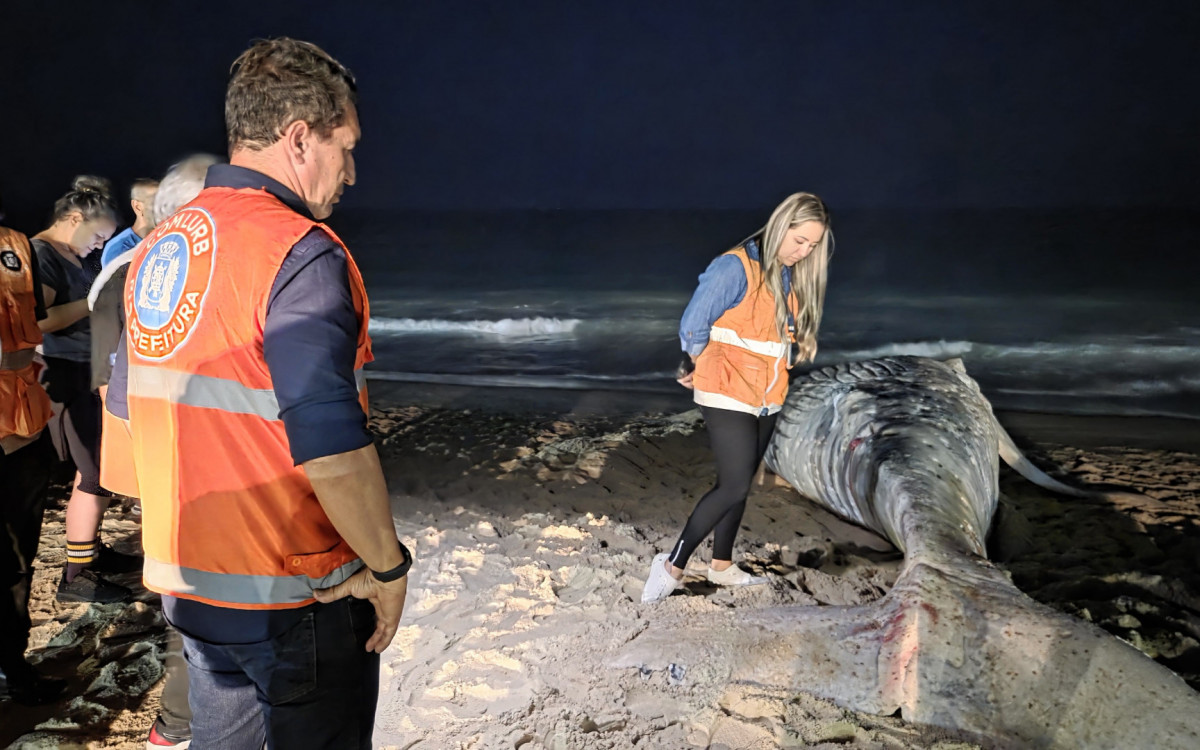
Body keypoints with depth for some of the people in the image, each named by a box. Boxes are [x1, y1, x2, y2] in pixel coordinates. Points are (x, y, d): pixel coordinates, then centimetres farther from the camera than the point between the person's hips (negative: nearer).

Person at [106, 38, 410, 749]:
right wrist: (388, 566, -16)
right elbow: (333, 450, -29)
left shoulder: (157, 249, 5)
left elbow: (128, 407, 14)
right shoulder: (300, 254, -22)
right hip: (295, 597, -7)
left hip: (186, 583, 8)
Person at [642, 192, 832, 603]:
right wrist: (693, 370, 0)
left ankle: (722, 565, 28)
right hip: (727, 396, -7)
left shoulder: (792, 277, 7)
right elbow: (693, 326, -14)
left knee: (739, 485, 14)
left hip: (766, 399, 7)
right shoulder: (736, 267, -17)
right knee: (734, 487, -11)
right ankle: (673, 565, -1)